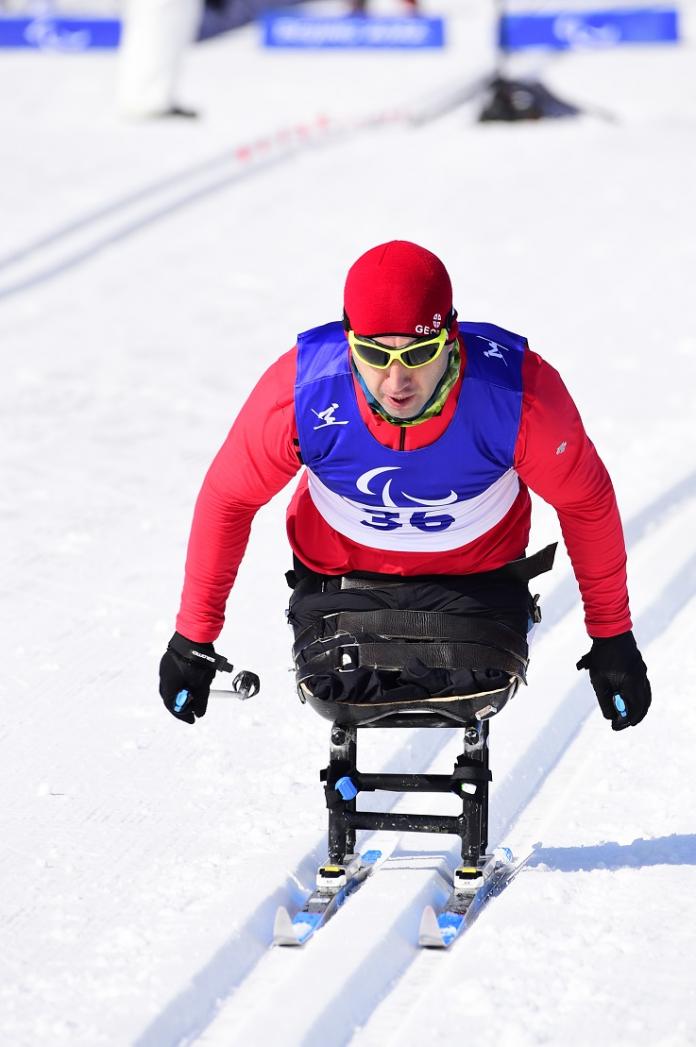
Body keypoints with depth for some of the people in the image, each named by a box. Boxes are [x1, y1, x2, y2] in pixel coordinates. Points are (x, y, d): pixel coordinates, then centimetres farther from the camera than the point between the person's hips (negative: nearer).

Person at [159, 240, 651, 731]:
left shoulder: (521, 392, -29)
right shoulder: (301, 392, -29)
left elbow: (587, 500, -10)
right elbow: (227, 499, -10)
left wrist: (612, 637, -2)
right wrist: (194, 637, -3)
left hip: (477, 576, -1)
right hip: (343, 576, 1)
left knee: (477, 687, -26)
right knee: (338, 691, -23)